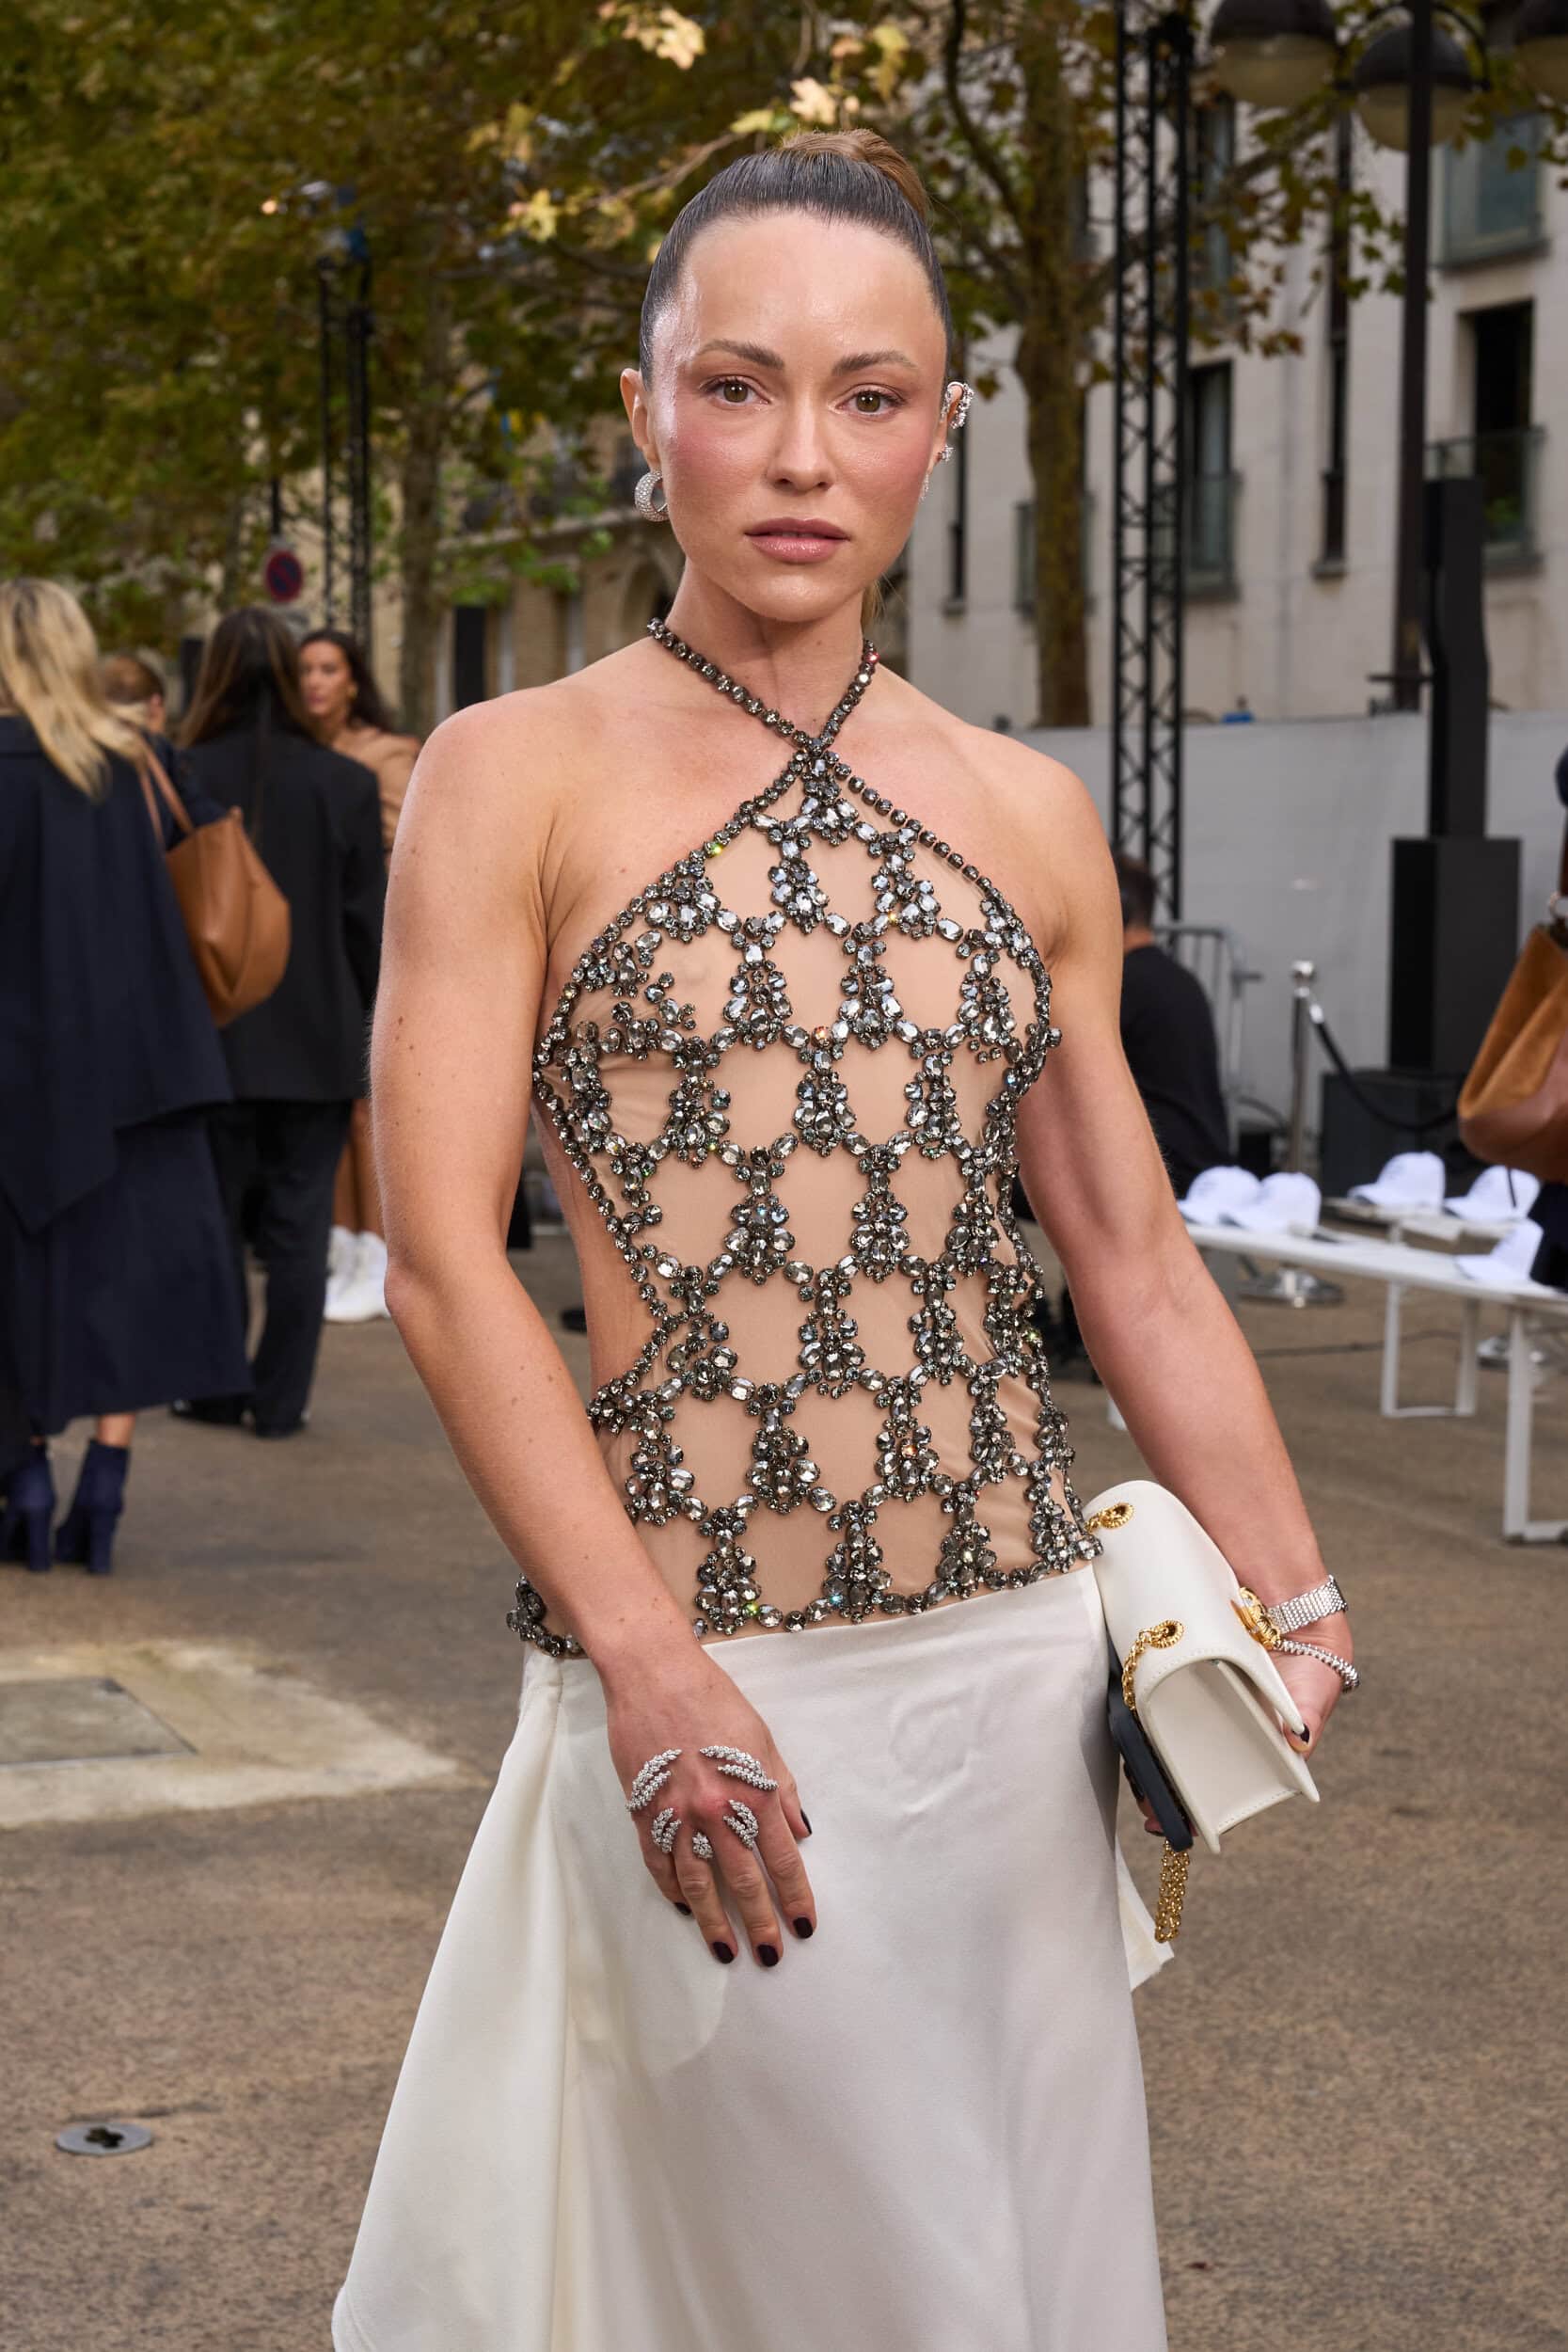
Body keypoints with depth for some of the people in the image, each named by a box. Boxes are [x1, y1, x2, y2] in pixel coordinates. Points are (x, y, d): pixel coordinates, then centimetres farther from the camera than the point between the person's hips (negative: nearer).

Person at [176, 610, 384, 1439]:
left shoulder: (184, 778, -9)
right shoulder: (346, 784, -5)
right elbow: (368, 924, 0)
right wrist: (362, 1029, 12)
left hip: (215, 1040, -1)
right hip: (318, 1045, 1)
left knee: (214, 1221, 12)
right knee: (297, 1229, 6)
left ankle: (216, 1390, 17)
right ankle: (280, 1398, 7)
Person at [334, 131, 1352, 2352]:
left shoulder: (1027, 816, 9)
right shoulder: (519, 775, -2)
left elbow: (1136, 1260, 12)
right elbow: (443, 1254, -10)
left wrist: (1292, 1601, 1)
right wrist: (652, 1664, -19)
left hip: (1021, 1660, 4)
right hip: (694, 1681, -4)